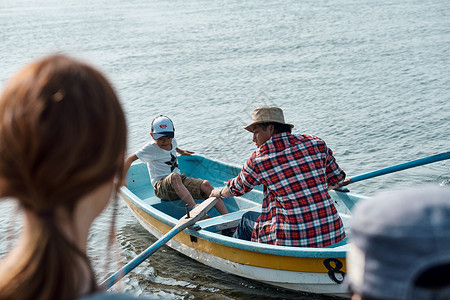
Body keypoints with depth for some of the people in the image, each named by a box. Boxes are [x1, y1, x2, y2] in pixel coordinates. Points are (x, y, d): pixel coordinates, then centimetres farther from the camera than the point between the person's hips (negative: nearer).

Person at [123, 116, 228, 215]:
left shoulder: (172, 141, 13)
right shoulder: (150, 148, -6)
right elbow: (130, 159, -1)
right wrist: (122, 181, 1)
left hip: (181, 181, 6)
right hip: (161, 187, -6)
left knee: (205, 185, -23)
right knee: (175, 177, -42)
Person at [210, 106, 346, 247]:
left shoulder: (258, 159, -5)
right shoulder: (317, 144, 3)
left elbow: (237, 188, 15)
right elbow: (337, 178, 17)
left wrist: (220, 192, 38)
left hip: (293, 241, -4)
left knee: (247, 219, 25)